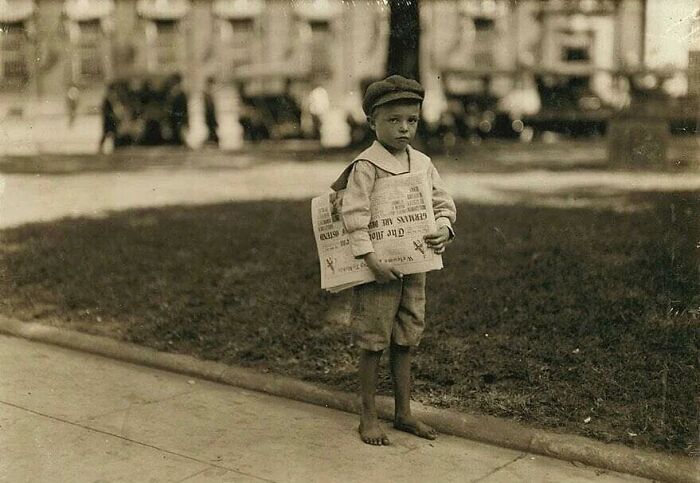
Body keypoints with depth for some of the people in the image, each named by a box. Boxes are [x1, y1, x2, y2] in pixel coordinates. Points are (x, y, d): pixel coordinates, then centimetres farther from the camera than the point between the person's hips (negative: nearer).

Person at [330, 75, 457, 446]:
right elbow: (354, 214, -19)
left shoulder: (422, 163, 7)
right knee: (373, 343, 4)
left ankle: (403, 413, 27)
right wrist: (371, 259, -25)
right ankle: (368, 417, 17)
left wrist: (443, 228, -12)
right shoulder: (366, 165, -13)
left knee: (405, 341, 14)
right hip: (377, 268, -6)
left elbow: (443, 203, 10)